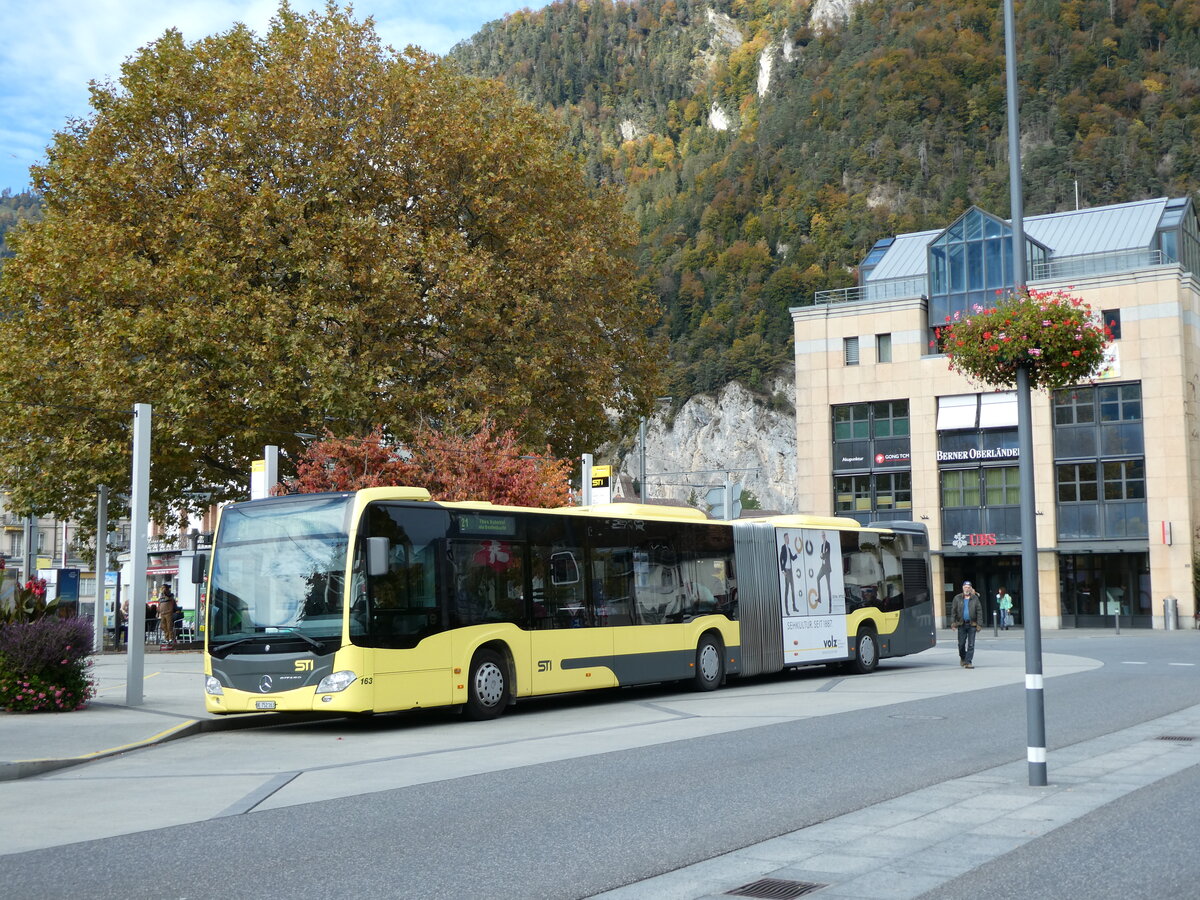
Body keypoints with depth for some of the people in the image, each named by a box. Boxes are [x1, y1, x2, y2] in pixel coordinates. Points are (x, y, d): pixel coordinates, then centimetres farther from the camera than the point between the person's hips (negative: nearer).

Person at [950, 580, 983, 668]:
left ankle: (968, 662, 0)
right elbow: (953, 611, 4)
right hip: (961, 624, 1)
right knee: (961, 644, 6)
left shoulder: (975, 598, 4)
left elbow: (979, 611, 3)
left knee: (971, 645, -3)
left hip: (972, 625, -1)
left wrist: (979, 624, -4)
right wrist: (953, 622, -5)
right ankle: (962, 658, 30)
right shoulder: (957, 598, 5)